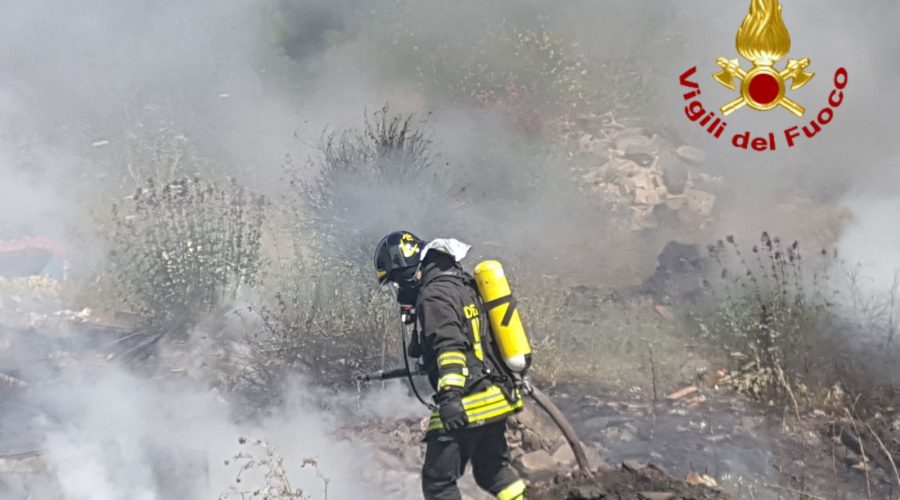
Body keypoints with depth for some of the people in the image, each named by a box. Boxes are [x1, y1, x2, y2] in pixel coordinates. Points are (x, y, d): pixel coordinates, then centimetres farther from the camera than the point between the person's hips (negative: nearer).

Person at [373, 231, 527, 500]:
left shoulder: (435, 295, -14)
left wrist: (450, 395, -35)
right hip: (496, 397, 10)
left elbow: (450, 346, -26)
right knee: (493, 470, 22)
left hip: (466, 406, -10)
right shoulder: (460, 283, 16)